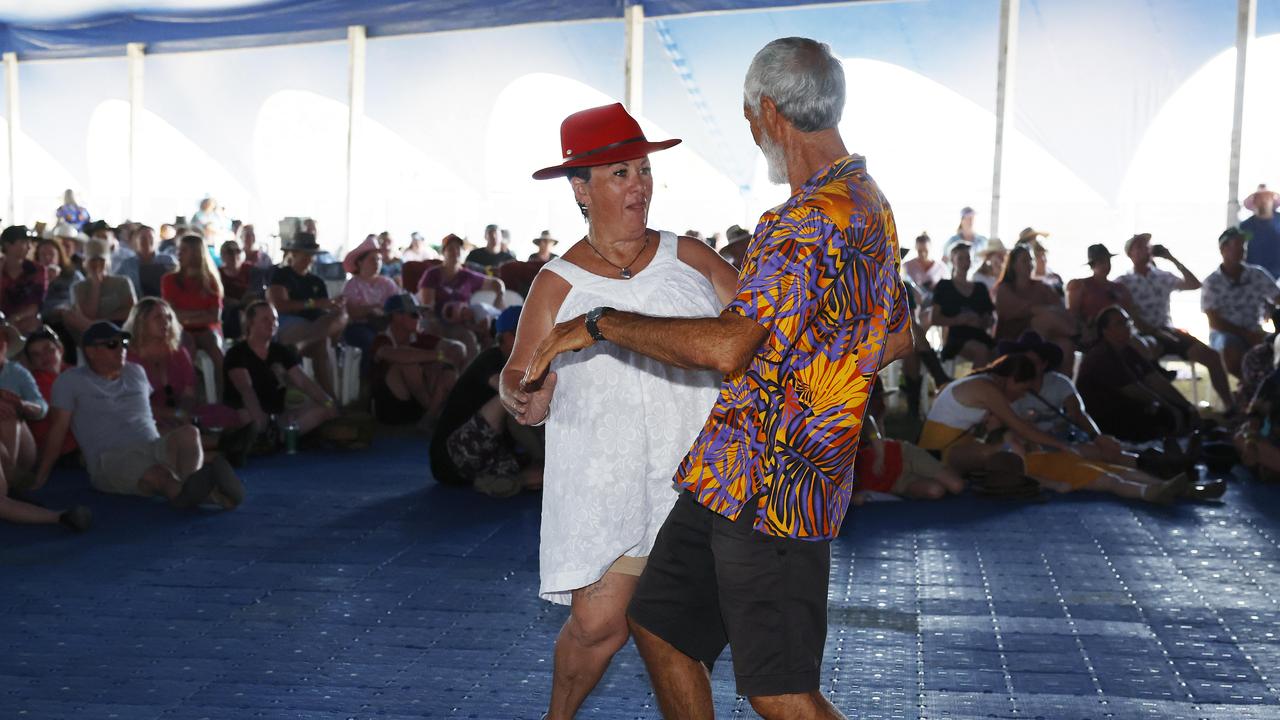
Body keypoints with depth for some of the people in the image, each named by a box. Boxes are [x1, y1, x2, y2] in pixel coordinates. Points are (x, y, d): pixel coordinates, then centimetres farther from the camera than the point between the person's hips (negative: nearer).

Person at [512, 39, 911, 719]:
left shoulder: (810, 217, -19)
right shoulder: (870, 205, 15)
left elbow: (728, 346, -32)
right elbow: (896, 338, 26)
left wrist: (601, 323, -21)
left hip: (766, 486, -10)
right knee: (658, 622, 19)